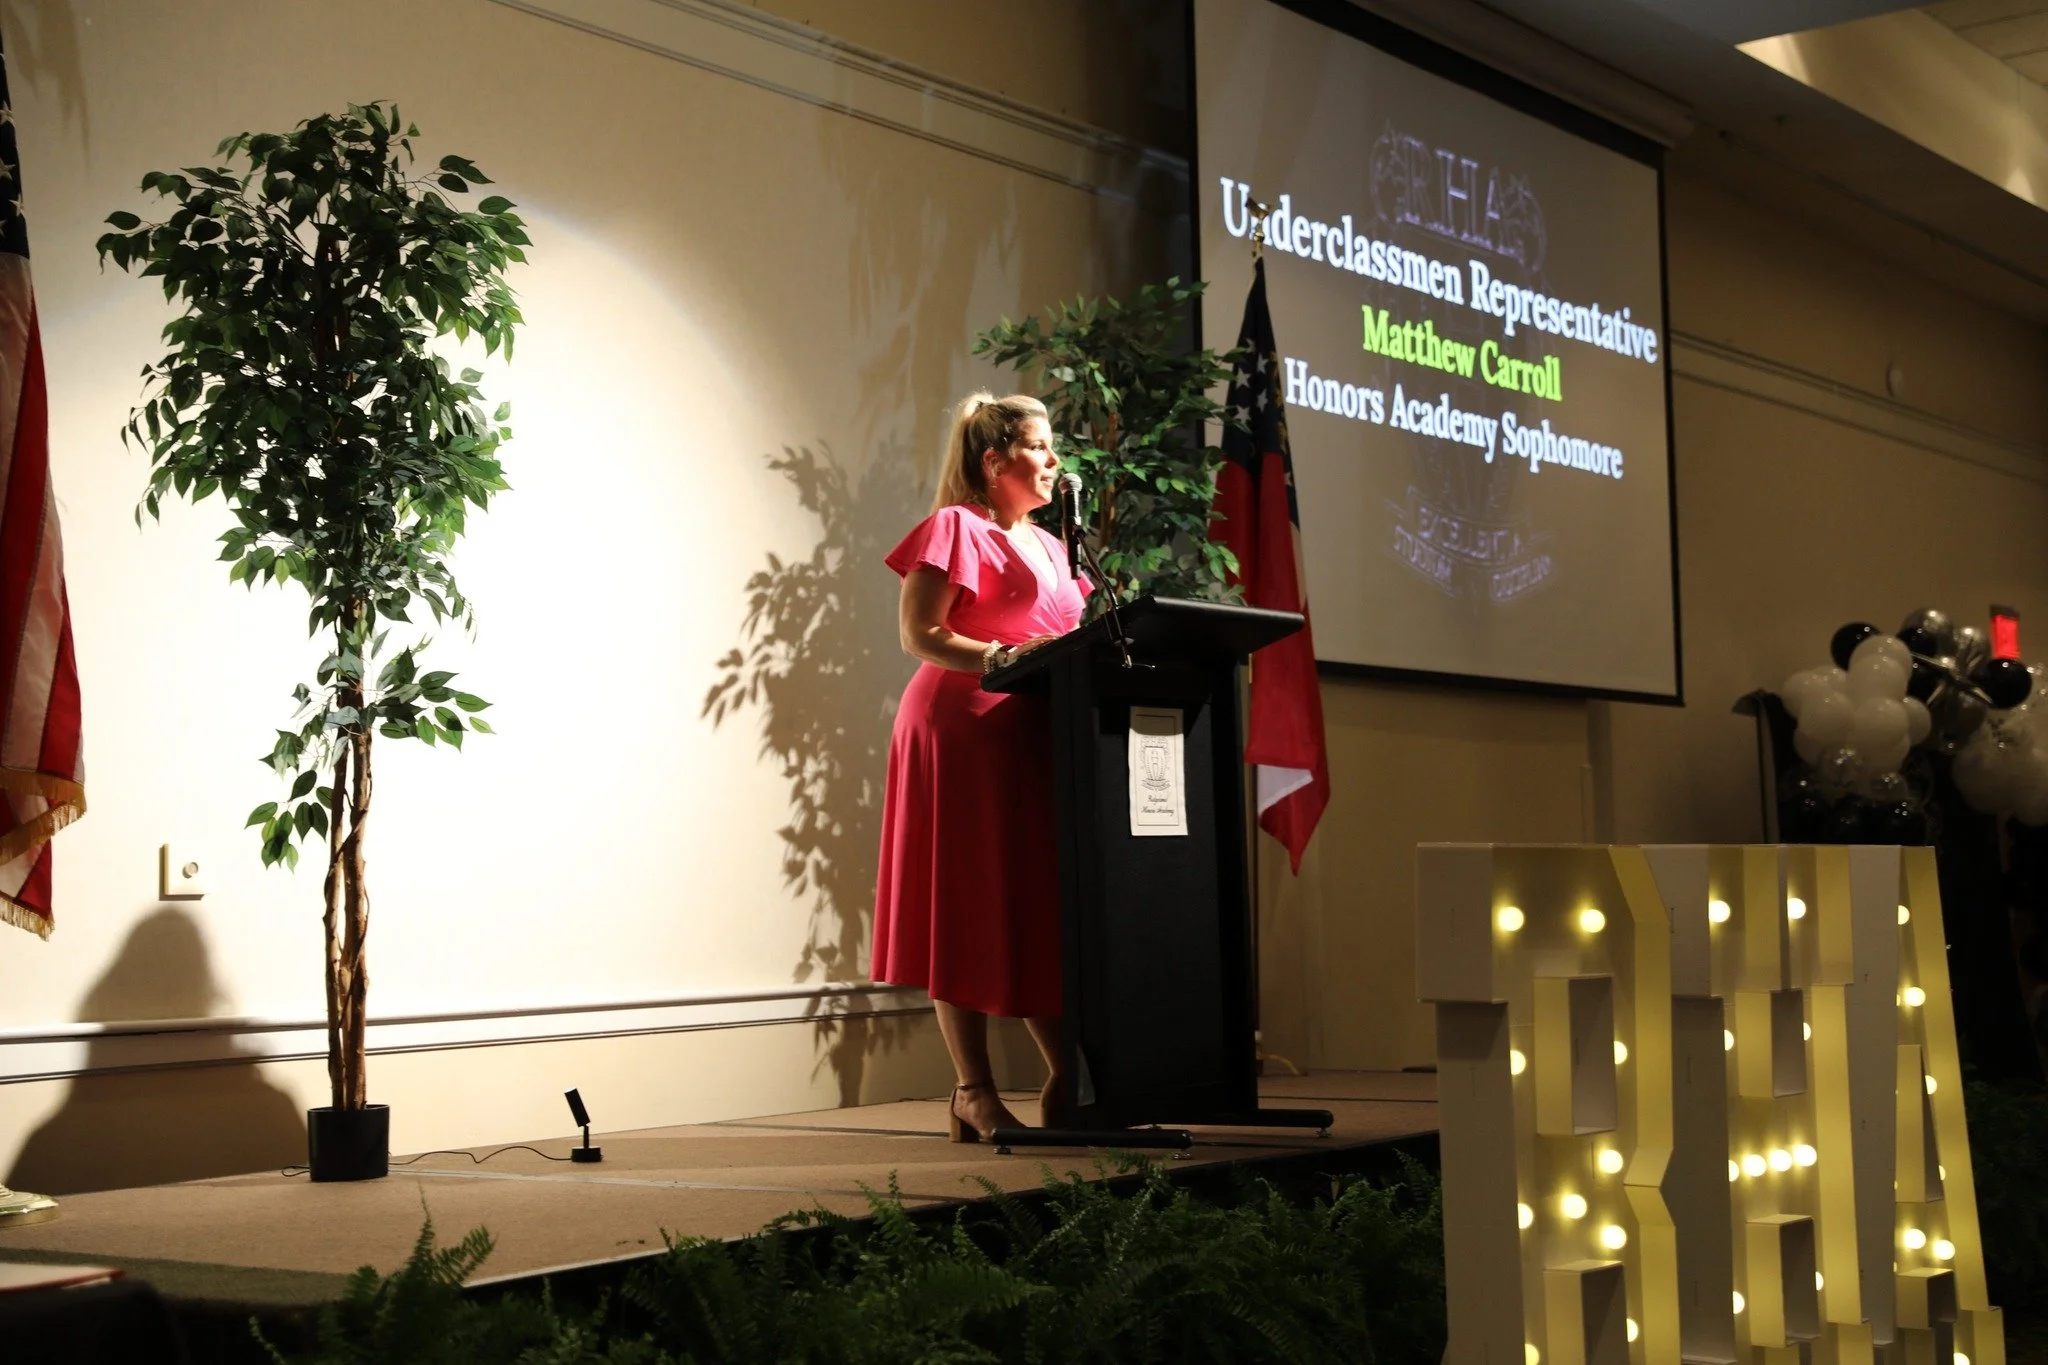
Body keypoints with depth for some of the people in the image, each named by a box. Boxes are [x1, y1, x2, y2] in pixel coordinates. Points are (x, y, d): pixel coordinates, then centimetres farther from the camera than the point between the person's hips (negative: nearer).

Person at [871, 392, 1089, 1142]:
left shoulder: (1047, 547, 22)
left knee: (1044, 911, 6)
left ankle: (1069, 1080, 9)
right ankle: (974, 1093, 0)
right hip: (964, 734, -8)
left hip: (1032, 736, 8)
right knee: (968, 912, -4)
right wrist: (999, 657, -23)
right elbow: (918, 635, -11)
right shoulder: (956, 529, -3)